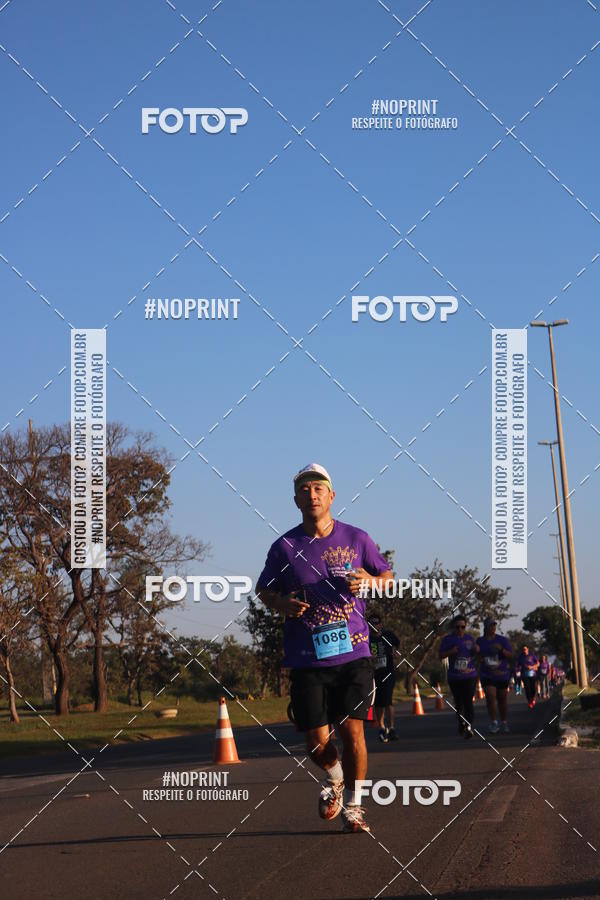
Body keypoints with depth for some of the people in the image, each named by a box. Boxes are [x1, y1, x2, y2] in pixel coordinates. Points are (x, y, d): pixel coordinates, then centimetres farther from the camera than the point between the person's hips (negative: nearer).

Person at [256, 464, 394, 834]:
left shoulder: (357, 539, 4)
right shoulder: (285, 547, 2)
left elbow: (389, 576, 15)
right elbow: (263, 589, 14)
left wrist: (370, 581, -8)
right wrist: (283, 603, -8)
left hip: (352, 653, 0)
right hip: (307, 660, 0)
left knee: (352, 729, -8)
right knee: (317, 741, -1)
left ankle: (352, 804, 10)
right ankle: (335, 779, 33)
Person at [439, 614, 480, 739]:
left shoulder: (470, 638, 9)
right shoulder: (447, 639, 1)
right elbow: (441, 655, 0)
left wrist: (477, 650, -3)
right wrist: (450, 652, -19)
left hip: (469, 676, 0)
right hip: (454, 677, 0)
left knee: (468, 701, -13)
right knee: (458, 703, 11)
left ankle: (469, 727, -15)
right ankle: (461, 722, 35)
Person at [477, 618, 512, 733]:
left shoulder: (503, 640, 0)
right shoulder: (480, 641, 5)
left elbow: (510, 655, -5)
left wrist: (501, 649, -21)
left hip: (502, 674, 0)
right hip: (487, 675, 0)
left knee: (502, 698, 7)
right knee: (490, 696, -16)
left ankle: (504, 722, 23)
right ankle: (493, 723, -13)